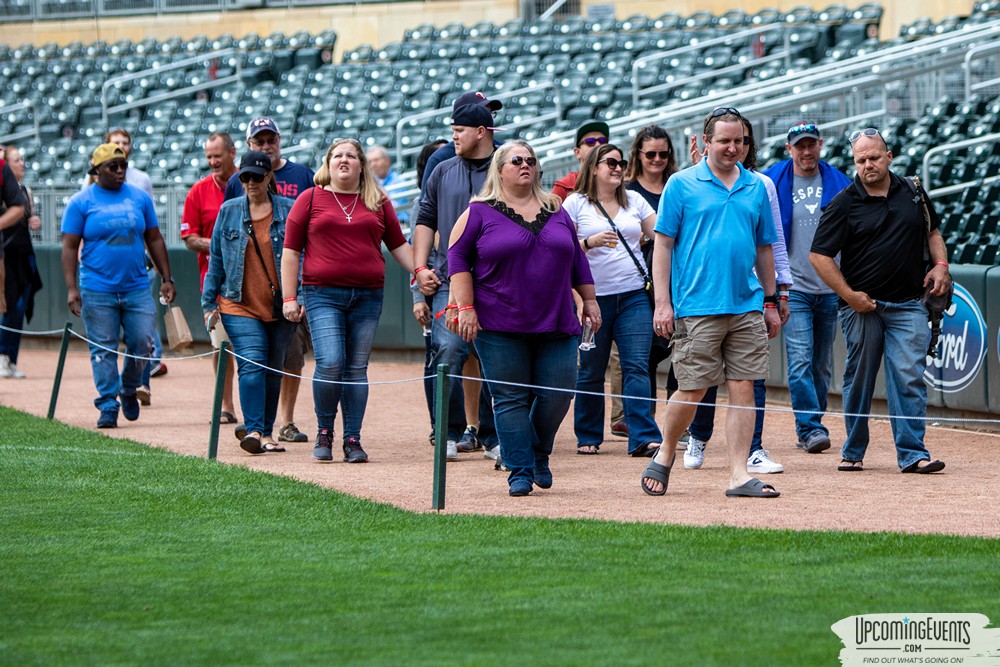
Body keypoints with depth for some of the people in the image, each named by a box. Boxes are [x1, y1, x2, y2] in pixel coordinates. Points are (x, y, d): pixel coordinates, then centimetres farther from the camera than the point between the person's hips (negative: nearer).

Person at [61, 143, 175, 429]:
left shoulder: (140, 198, 10)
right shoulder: (80, 202, 1)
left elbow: (154, 240, 15)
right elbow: (70, 247, -1)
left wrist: (166, 279, 9)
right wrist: (71, 288, -9)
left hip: (137, 288, 3)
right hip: (97, 290, -2)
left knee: (143, 344, -2)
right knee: (103, 350, -2)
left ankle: (129, 390, 23)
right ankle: (108, 405, 6)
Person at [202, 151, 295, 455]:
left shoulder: (289, 211, 3)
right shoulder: (228, 212, 8)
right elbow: (216, 260, 12)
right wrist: (209, 303, 10)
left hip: (280, 307, 0)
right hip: (240, 306, 0)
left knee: (273, 370, 7)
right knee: (252, 365, -16)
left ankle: (266, 432, 17)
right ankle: (253, 430, -22)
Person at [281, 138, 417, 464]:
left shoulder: (378, 202, 13)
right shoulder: (311, 199, 6)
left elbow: (398, 244, 18)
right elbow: (291, 251, 6)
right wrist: (289, 297, 0)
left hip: (367, 296, 2)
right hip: (323, 294, -2)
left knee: (357, 369, 2)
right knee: (330, 364, -15)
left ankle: (353, 440, 8)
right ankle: (324, 432, 5)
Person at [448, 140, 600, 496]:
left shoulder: (555, 211, 15)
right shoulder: (480, 212, 2)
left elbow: (576, 258, 22)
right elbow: (458, 257, 0)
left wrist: (589, 299, 19)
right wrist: (465, 307, -7)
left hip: (555, 325, 3)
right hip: (501, 328, -3)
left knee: (558, 393, -2)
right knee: (511, 399, -3)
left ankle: (539, 453, 22)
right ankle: (520, 471, 2)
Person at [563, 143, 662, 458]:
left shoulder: (634, 200, 13)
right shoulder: (575, 203, 2)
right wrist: (590, 242, -17)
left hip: (634, 296, 2)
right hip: (593, 296, -2)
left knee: (637, 367, -8)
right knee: (591, 371, 4)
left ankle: (644, 438, -13)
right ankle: (588, 437, 18)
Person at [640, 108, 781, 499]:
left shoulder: (756, 187, 13)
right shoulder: (682, 185, 1)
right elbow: (662, 244, -1)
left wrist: (770, 302, 17)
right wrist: (662, 302, -8)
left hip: (747, 306, 4)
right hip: (697, 307, -4)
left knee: (743, 388, 0)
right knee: (692, 390, -1)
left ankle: (739, 475, 2)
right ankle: (664, 457, 22)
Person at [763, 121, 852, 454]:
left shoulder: (840, 183, 8)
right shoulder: (772, 183, 1)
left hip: (831, 287, 3)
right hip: (794, 287, -3)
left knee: (822, 365, 8)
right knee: (800, 360, -13)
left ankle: (810, 429, 16)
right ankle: (810, 428, -15)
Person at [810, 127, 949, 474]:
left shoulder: (913, 192, 8)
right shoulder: (844, 204, -4)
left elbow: (932, 231, 23)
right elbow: (819, 255, -5)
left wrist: (940, 264, 4)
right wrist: (849, 295, -11)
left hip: (907, 305, 2)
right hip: (862, 305, -2)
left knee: (909, 377, -6)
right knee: (859, 380, 6)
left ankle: (912, 454, -7)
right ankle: (853, 452, 17)